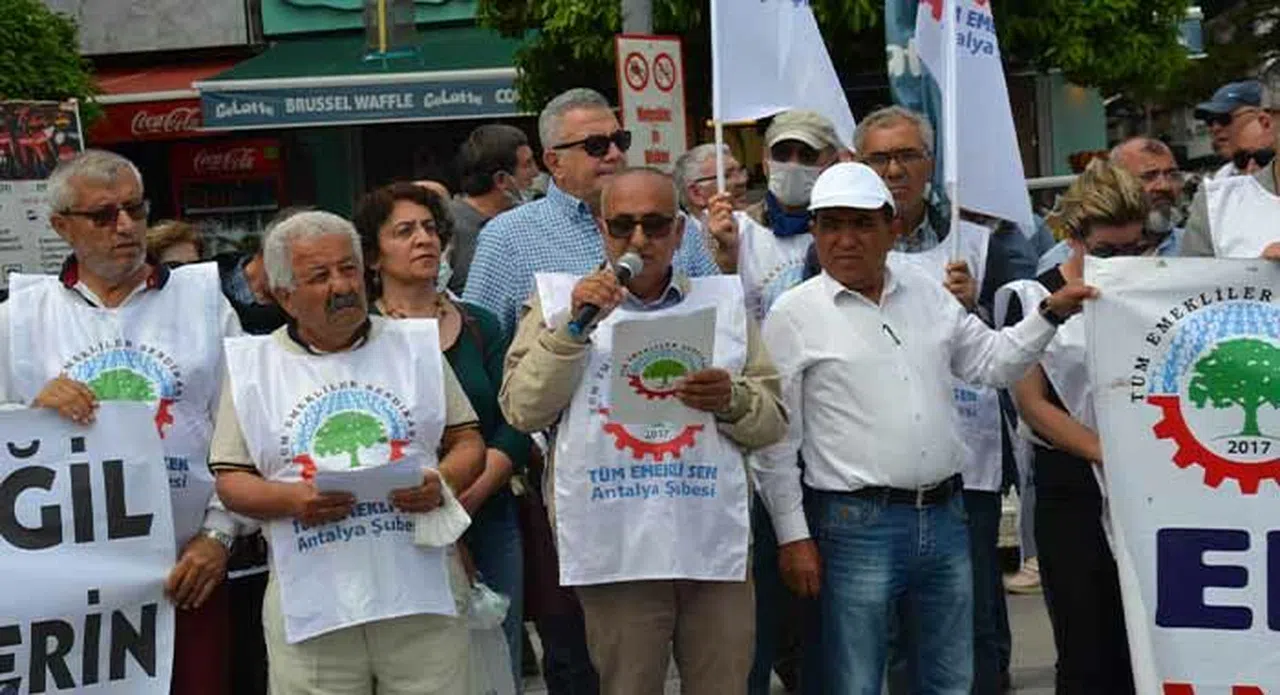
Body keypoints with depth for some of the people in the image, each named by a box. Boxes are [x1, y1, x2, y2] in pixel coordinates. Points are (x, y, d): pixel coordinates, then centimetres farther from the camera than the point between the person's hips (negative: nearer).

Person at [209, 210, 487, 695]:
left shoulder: (416, 345, 11)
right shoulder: (252, 366, 7)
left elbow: (467, 442, 12)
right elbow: (230, 480, 5)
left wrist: (442, 482, -10)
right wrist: (290, 500, -15)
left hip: (421, 589, 1)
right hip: (312, 601, -1)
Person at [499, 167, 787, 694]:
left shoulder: (723, 301, 14)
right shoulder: (560, 300, 8)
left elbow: (773, 423, 12)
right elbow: (523, 410, -2)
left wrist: (733, 399, -9)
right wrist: (571, 326, -10)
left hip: (715, 544, 2)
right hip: (614, 548, -2)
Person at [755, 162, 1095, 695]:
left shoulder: (925, 291, 11)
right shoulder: (794, 315, -4)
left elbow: (992, 362, 16)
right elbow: (775, 440, -5)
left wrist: (1050, 313, 2)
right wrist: (793, 536, -8)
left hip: (944, 514, 5)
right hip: (856, 525, -5)